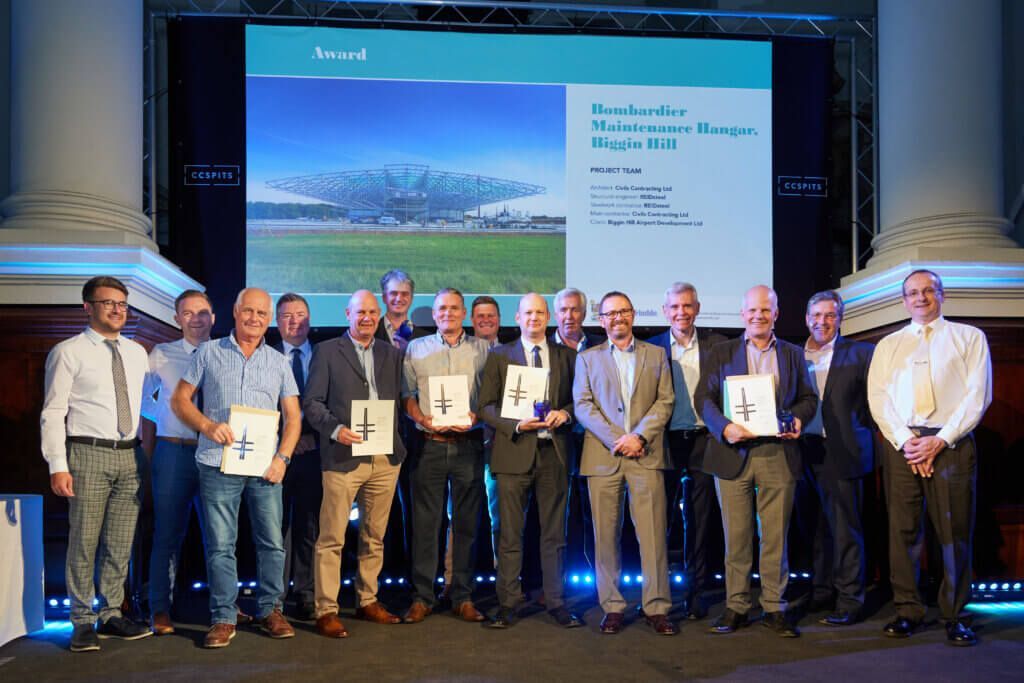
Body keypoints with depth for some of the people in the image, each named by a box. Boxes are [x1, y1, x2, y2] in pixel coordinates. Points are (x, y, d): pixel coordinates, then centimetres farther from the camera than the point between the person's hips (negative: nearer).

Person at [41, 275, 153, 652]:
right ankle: (83, 621, 12)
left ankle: (111, 614, 22)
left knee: (121, 543, 10)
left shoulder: (137, 353, 13)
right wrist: (57, 465, -13)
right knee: (84, 542, -1)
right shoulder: (68, 352, -3)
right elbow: (53, 412, -6)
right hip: (88, 454, -5)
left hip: (129, 455, 5)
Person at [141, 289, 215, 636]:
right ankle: (160, 609, 16)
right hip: (173, 451, -1)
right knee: (168, 534, 5)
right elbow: (147, 408, 9)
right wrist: (148, 456, 7)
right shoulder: (161, 355, 3)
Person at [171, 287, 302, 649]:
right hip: (218, 464, -2)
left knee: (272, 543, 5)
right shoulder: (209, 353, 7)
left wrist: (282, 457, -4)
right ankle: (223, 618, 11)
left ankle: (269, 610, 19)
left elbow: (293, 416, 9)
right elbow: (179, 400, 7)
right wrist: (207, 425, -10)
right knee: (220, 545, 1)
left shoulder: (279, 362, 12)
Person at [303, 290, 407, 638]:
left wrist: (398, 443, 3)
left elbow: (399, 399, 15)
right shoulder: (327, 351, 3)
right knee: (332, 538, -3)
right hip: (343, 457, -4)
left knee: (374, 536, 13)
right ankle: (326, 610, 4)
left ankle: (368, 601, 24)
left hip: (385, 458, 4)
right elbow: (312, 402, -2)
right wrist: (335, 429, -16)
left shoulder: (392, 354, 15)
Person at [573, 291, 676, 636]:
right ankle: (612, 607, 11)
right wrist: (616, 439, -10)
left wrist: (639, 436, -9)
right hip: (602, 456, 0)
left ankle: (656, 607, 4)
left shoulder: (656, 355, 14)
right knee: (606, 535, 2)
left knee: (653, 533, -4)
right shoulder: (587, 358, 13)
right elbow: (582, 405, 3)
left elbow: (665, 401, 6)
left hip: (646, 455, 0)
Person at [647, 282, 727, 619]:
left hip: (703, 440, 0)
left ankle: (695, 592, 19)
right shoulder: (652, 347, 3)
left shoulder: (715, 344, 3)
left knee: (699, 522, 8)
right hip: (665, 441, 0)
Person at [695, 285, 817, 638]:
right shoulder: (722, 353, 10)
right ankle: (736, 606, 12)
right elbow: (704, 397, 2)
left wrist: (799, 419, -8)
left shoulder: (793, 354, 15)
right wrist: (724, 427, -15)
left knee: (775, 535, 3)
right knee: (736, 536, 3)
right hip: (734, 453, -1)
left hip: (778, 454, 1)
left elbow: (808, 397, 14)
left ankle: (774, 607, 13)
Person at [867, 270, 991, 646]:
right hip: (900, 444, 2)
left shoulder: (969, 337, 9)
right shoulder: (888, 345, 15)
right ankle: (907, 611, 10)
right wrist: (905, 440, -9)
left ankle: (955, 615, 8)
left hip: (952, 443, -2)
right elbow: (878, 397, 6)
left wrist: (940, 440, -10)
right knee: (903, 529, 2)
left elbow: (978, 394, -1)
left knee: (955, 531, -1)